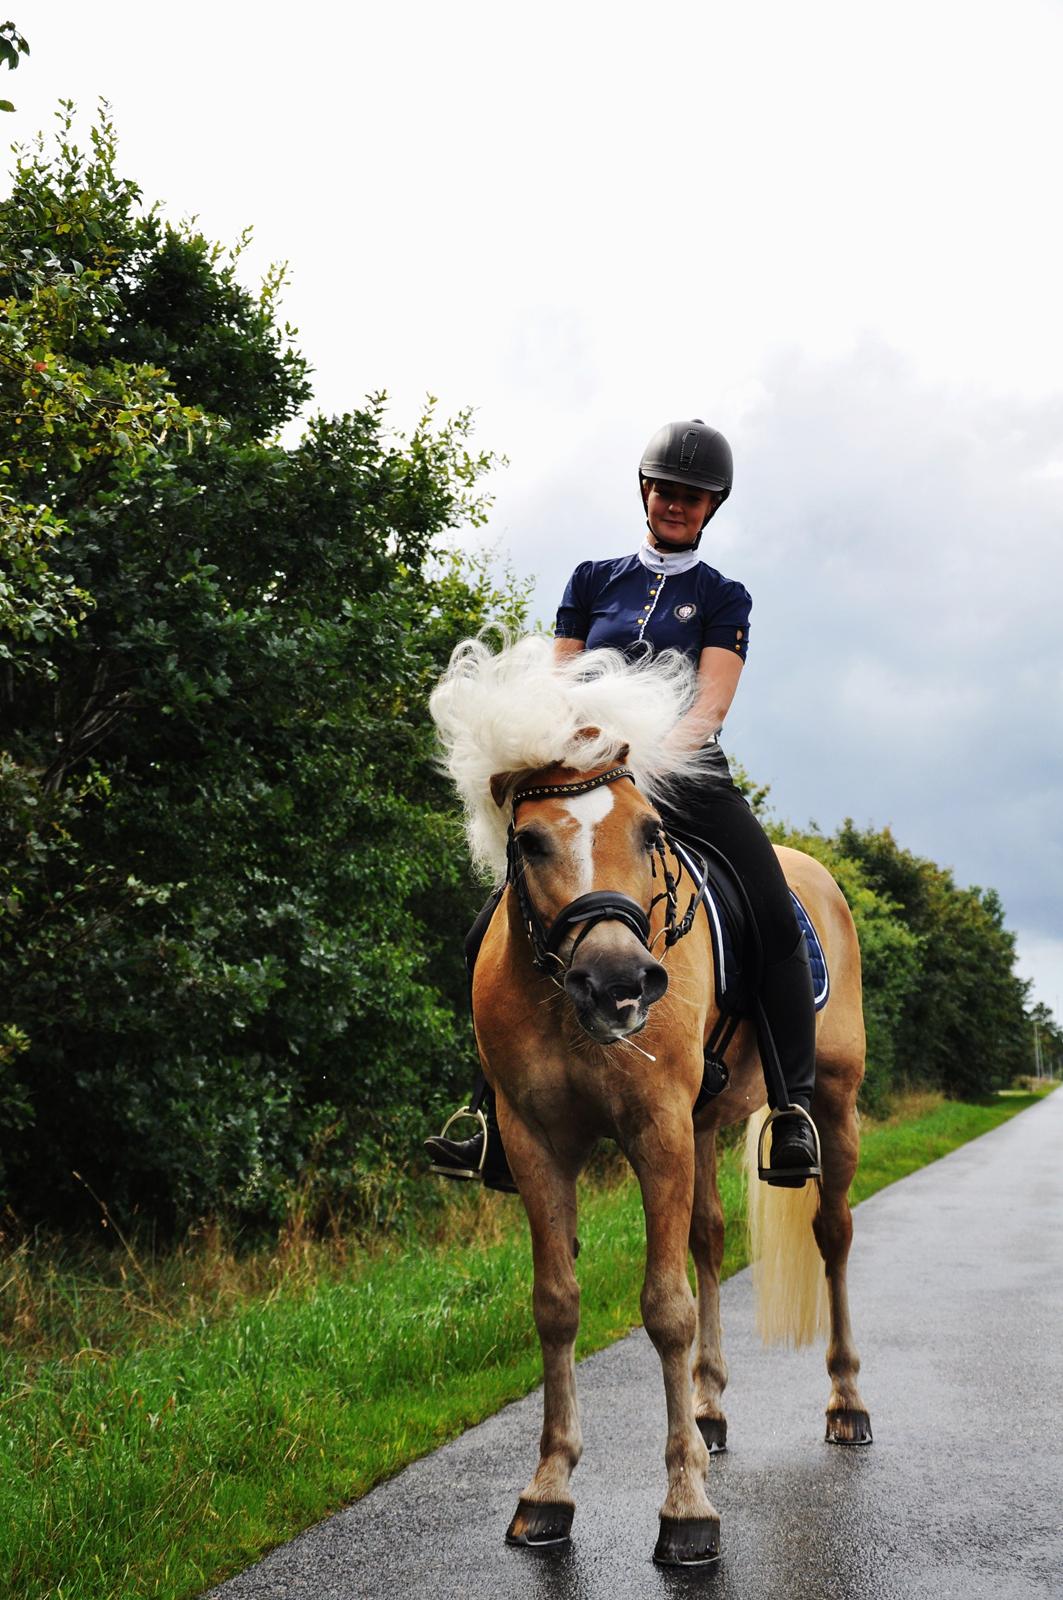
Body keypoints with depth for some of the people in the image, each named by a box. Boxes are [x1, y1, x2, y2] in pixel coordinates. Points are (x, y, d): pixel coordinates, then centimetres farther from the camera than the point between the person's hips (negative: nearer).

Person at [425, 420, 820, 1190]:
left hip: (691, 781, -2)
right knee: (493, 940, -10)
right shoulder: (593, 580, 16)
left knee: (776, 920, -28)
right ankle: (500, 1130, -3)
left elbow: (711, 704, -6)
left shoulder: (722, 597, 9)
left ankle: (794, 1110, -20)